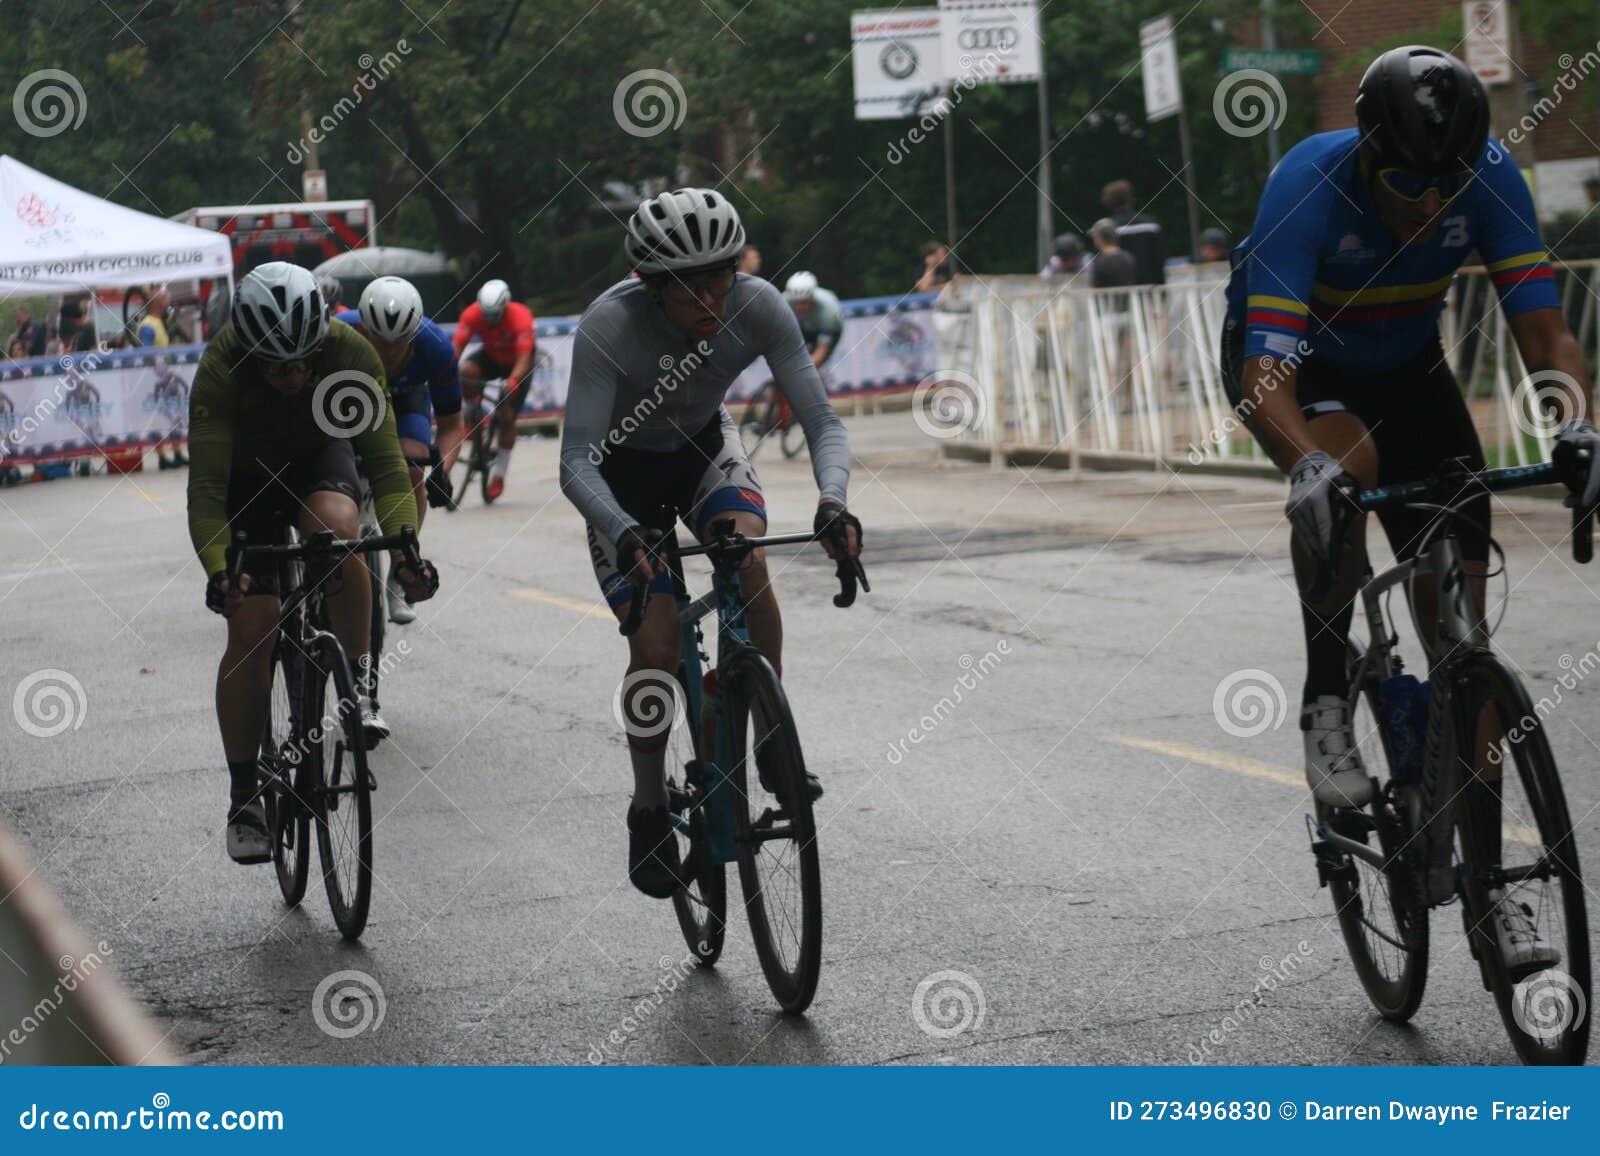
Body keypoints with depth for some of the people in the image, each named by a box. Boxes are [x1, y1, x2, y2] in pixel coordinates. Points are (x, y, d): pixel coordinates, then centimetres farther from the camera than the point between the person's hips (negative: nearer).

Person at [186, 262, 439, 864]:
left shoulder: (350, 353, -30)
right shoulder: (221, 370, -34)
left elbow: (384, 459, -31)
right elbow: (206, 485, -36)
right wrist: (219, 570, -50)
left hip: (321, 458, 1)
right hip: (248, 473, -1)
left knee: (336, 528, -34)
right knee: (251, 629, -12)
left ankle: (358, 680, -14)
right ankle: (243, 797, -2)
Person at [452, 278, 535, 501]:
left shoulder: (520, 317, -34)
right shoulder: (472, 315, -26)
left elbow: (524, 357, -40)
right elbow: (456, 346, -32)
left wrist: (513, 381, -57)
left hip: (516, 363, -3)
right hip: (491, 356, 3)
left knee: (507, 417, -11)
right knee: (465, 371, -31)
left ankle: (498, 474, 3)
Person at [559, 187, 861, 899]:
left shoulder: (758, 307, -27)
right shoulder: (608, 327, -35)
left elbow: (821, 420, -26)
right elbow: (576, 464, -37)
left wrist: (832, 502, -46)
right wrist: (624, 533, -55)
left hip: (705, 448, 2)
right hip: (624, 470, -2)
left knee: (746, 558, -29)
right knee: (656, 646, -14)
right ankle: (649, 811, 8)